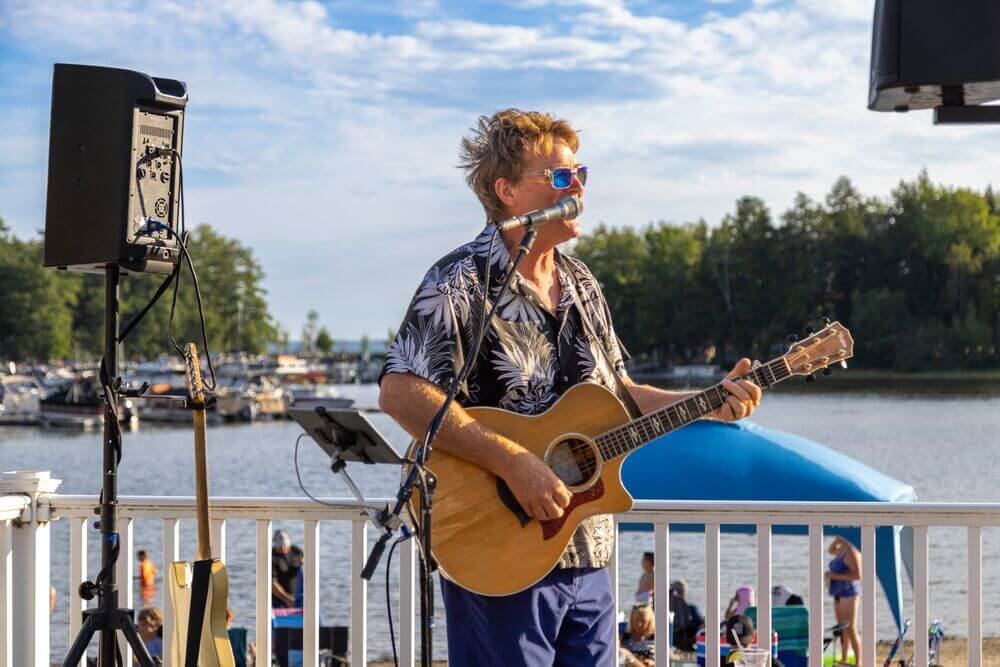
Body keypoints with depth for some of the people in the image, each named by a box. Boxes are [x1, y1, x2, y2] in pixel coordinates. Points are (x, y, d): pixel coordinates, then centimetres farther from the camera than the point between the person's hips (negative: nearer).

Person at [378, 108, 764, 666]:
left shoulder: (581, 286, 15)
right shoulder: (462, 283, -10)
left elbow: (618, 395, 21)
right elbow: (400, 393, -21)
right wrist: (514, 463, -24)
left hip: (588, 561, 7)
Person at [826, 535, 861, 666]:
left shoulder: (852, 553, -18)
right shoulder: (843, 550, 12)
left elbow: (858, 575, -24)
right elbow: (831, 550, 33)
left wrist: (835, 576, -21)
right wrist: (837, 538, 13)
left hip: (849, 594, -10)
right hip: (839, 594, 10)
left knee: (851, 630, -11)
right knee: (843, 629, 12)